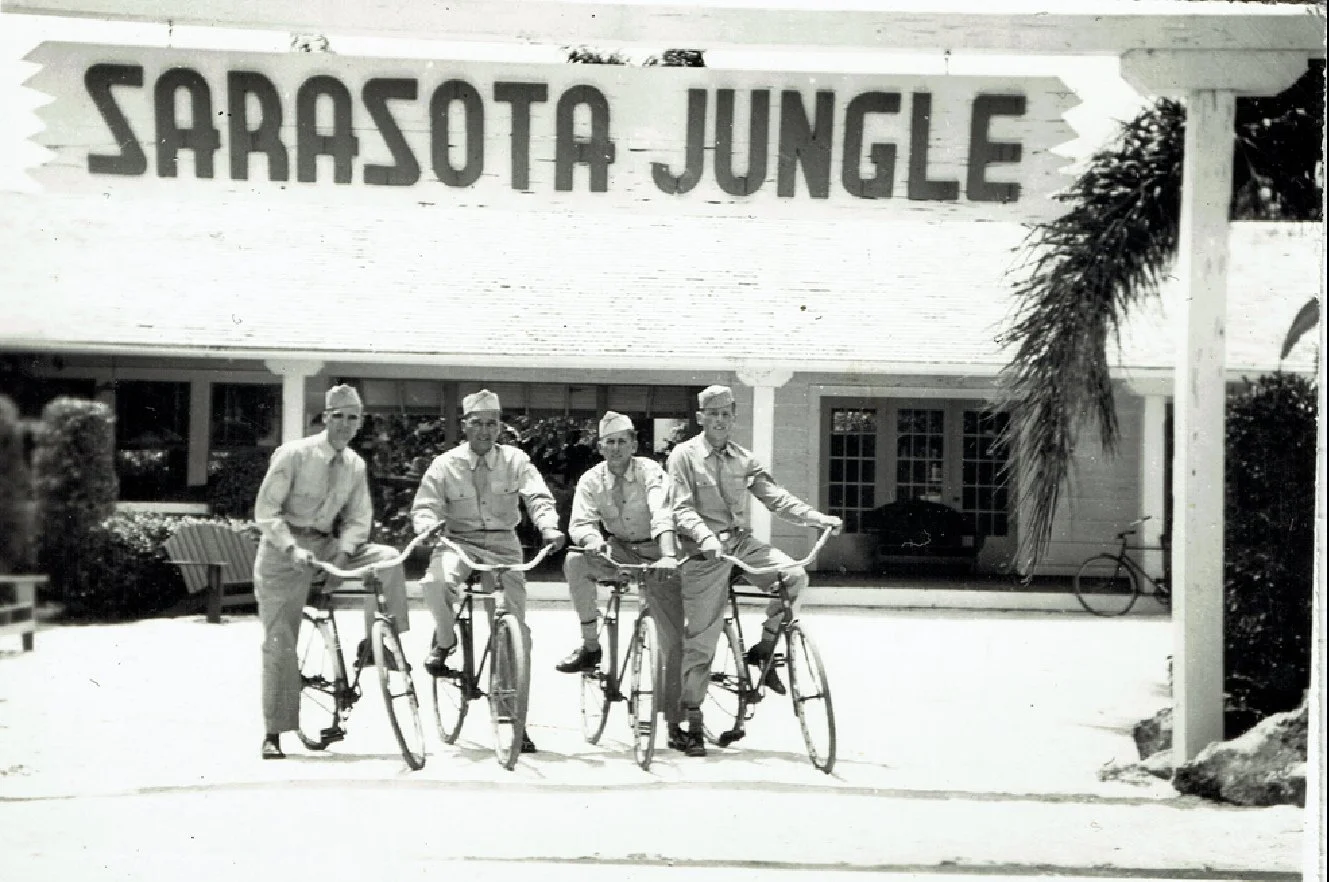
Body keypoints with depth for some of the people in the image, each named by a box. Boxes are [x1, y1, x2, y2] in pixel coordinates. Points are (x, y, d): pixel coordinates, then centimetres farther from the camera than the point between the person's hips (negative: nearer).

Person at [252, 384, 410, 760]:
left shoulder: (355, 465, 3)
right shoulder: (294, 454, -12)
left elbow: (358, 519, 2)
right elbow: (266, 511, -13)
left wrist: (343, 552, -18)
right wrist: (292, 548, -27)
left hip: (327, 547, 4)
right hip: (284, 551, -4)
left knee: (387, 558, -22)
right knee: (279, 642, -3)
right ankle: (273, 735, 6)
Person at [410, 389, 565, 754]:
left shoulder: (515, 460, 2)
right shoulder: (445, 464, 0)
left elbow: (538, 497, -10)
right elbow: (424, 505, -5)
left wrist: (549, 526, -31)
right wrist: (429, 525, -29)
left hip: (503, 544, 1)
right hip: (458, 541, -1)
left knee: (517, 632, -2)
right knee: (436, 582, -37)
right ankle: (444, 640, -4)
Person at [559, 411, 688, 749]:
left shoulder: (650, 471, -15)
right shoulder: (592, 480, -5)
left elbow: (663, 515, -30)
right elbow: (580, 523, -14)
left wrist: (668, 556, -46)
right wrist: (593, 540, -38)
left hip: (654, 553, -3)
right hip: (617, 551, 3)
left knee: (675, 639, -8)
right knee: (575, 562, -28)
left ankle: (675, 722, 3)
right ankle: (590, 645, -14)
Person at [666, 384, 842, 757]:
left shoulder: (743, 459, 12)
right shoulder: (684, 455, -2)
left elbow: (775, 497, 7)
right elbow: (682, 509, -11)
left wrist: (818, 518, -6)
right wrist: (705, 536, -30)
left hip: (740, 542, 4)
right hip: (704, 551, -4)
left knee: (795, 576, -21)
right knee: (700, 640, -4)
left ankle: (764, 649, 0)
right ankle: (692, 722, 7)